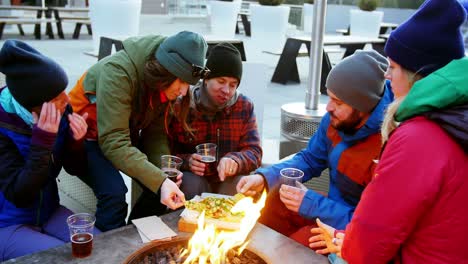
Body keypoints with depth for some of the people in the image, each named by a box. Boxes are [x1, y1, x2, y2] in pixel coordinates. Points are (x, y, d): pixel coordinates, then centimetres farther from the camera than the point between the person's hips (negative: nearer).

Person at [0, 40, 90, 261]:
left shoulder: (60, 110, -10)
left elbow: (75, 169, 1)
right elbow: (20, 196, -27)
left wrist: (76, 141, -20)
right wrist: (43, 141, -34)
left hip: (49, 213, 5)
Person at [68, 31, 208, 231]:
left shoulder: (167, 84, -10)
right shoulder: (116, 72, -33)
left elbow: (155, 132, -5)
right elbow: (113, 143, -36)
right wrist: (159, 180, -43)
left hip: (125, 135, 7)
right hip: (86, 137, -6)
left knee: (161, 182, -10)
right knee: (114, 191, -29)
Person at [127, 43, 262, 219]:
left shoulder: (244, 106, 4)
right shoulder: (178, 104, -6)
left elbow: (254, 152, -1)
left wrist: (235, 160, -24)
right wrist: (186, 162, -25)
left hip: (228, 179, 2)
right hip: (188, 177, -2)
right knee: (192, 185, -35)